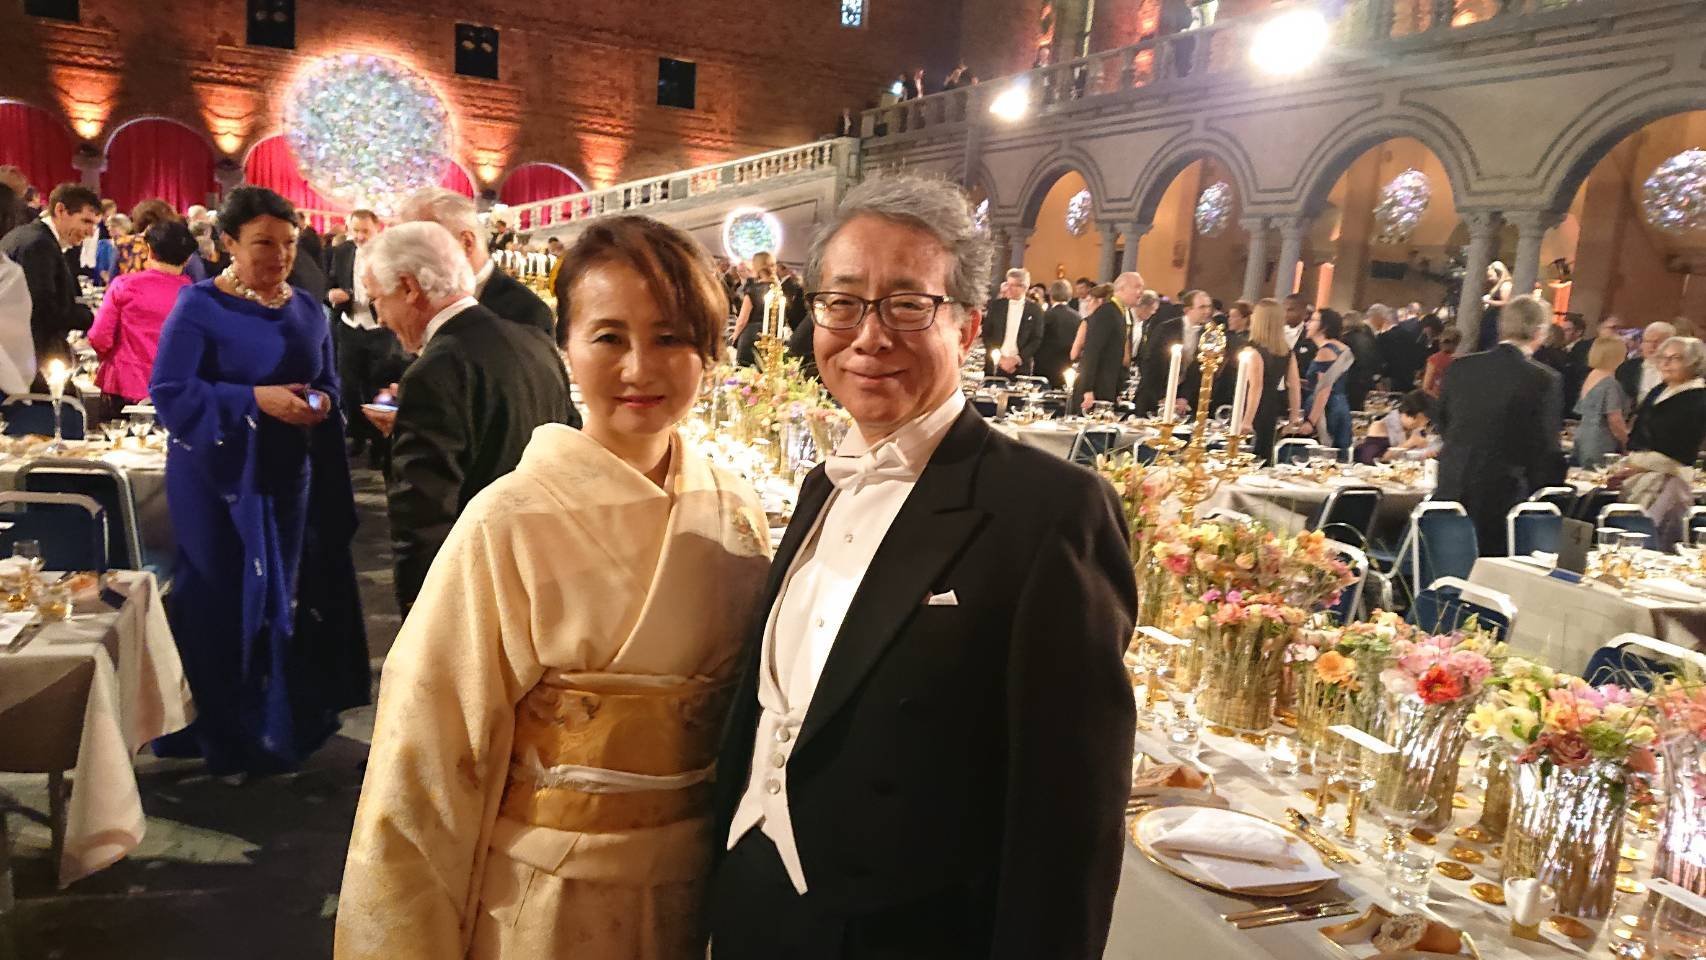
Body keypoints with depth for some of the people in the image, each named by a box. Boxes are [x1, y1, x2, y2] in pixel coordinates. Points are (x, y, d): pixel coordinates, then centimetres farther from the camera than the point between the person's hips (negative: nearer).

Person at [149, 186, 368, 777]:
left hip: (290, 480, 5)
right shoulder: (199, 306, -8)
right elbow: (168, 393, -14)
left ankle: (283, 725, 26)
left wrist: (321, 403, -8)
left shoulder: (307, 311, 8)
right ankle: (223, 739, 17)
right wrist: (255, 400, -23)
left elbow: (327, 386, 15)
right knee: (222, 603, 1)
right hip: (218, 481, -5)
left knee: (288, 600, 10)